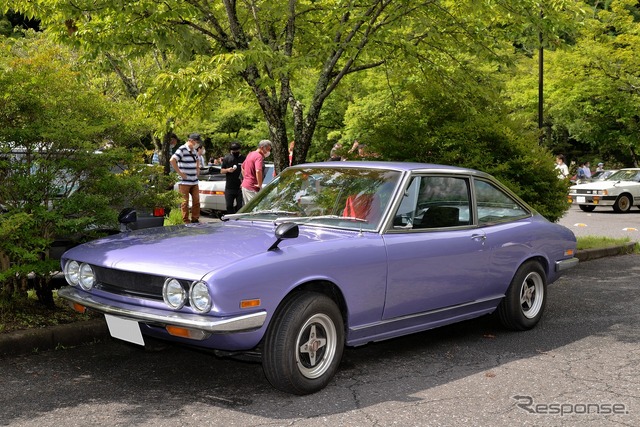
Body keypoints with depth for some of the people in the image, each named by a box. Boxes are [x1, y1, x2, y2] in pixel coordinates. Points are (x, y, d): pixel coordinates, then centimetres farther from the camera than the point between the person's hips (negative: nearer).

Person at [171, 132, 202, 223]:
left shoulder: (194, 150, 14)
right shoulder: (182, 150, -11)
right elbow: (172, 160, -22)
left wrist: (197, 169, 19)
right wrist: (180, 173, -18)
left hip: (194, 181, 8)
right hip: (185, 182, -8)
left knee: (196, 201, 8)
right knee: (185, 202, -1)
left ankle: (195, 219, 17)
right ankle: (186, 221, 4)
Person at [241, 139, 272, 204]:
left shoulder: (250, 154, 14)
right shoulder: (259, 156, -16)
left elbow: (242, 167, 29)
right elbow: (258, 171, -31)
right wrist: (260, 185, -23)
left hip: (244, 185, 10)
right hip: (252, 188, -10)